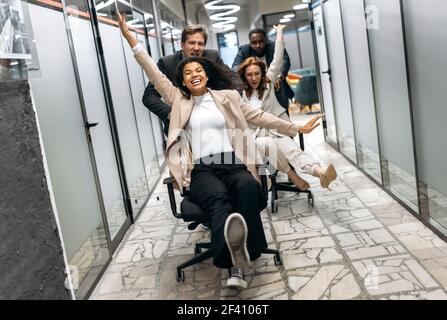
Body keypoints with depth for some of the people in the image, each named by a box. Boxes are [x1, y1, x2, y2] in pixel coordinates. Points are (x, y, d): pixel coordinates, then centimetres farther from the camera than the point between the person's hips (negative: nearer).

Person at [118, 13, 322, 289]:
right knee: (218, 197, -36)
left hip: (232, 163, 2)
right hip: (201, 169, -1)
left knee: (248, 188, -35)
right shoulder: (179, 100, 20)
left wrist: (296, 129, 22)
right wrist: (131, 39, 10)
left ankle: (239, 264, -42)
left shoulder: (228, 97, 20)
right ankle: (236, 257, -66)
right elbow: (156, 76, 15)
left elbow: (260, 117, 22)